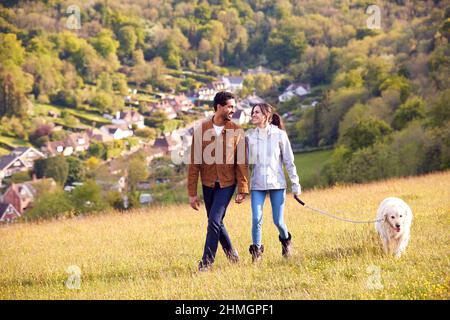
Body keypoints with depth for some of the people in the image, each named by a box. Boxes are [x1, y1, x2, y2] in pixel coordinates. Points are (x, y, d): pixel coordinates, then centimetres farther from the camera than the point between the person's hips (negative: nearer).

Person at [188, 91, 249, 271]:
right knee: (216, 222, 14)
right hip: (208, 184, 2)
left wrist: (243, 190, -9)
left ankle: (207, 262, -2)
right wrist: (192, 193, -4)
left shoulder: (237, 132, -5)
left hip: (227, 184, -2)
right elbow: (194, 163, -2)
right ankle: (230, 252, 36)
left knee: (214, 221, -12)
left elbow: (242, 163, -4)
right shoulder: (201, 131, -4)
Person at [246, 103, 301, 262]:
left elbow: (289, 161, 2)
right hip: (257, 184, 1)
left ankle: (285, 240, 32)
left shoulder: (280, 135, -2)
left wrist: (295, 183, 1)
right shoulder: (249, 135, 2)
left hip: (277, 183, -1)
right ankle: (256, 249, 8)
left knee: (278, 221, 1)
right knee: (256, 219, -10)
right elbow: (246, 161, 8)